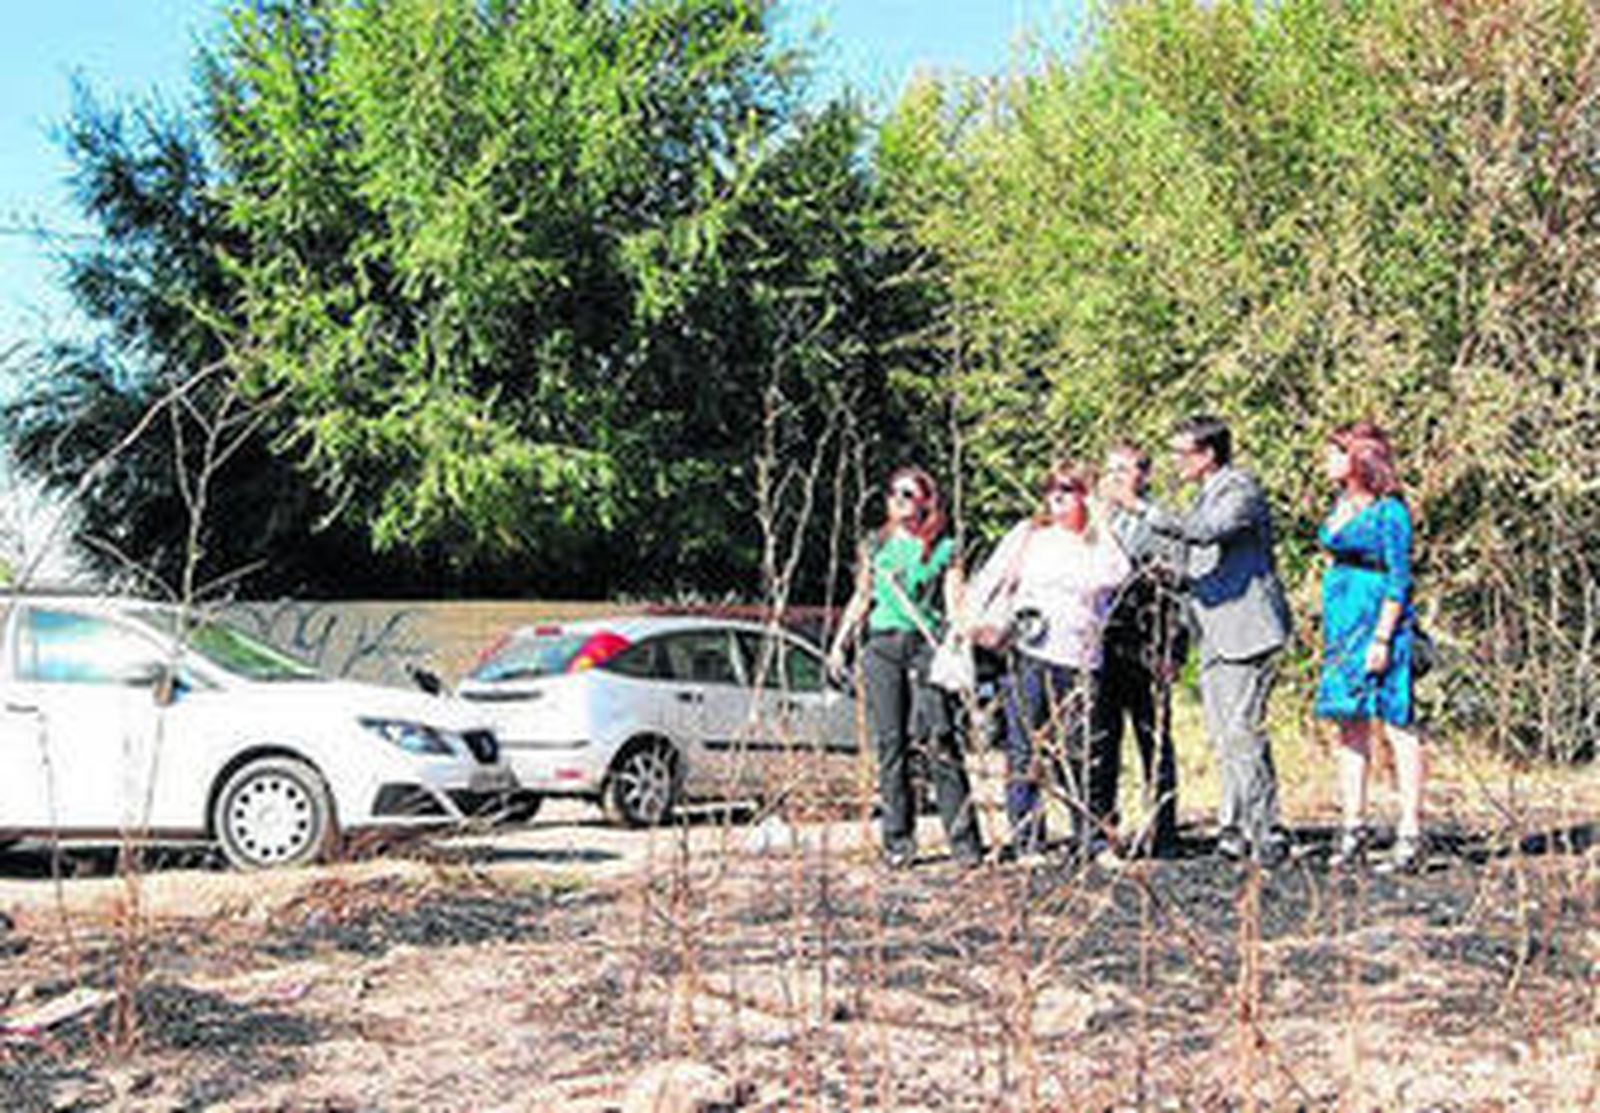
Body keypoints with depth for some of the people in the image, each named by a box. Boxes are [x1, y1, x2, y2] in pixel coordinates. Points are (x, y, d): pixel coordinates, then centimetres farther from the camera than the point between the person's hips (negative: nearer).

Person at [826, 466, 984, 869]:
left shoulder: (944, 549, 8)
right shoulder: (875, 547, 17)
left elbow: (954, 598, 1)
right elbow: (861, 598, 22)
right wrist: (840, 643, 16)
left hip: (926, 644, -3)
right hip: (882, 645, 3)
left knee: (939, 740, -12)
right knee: (890, 744, 0)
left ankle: (964, 840, -9)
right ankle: (898, 843, 4)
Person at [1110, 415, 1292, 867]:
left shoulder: (1241, 490, -9)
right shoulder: (1206, 497, 21)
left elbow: (1203, 531, -27)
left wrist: (1143, 509, -25)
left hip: (1247, 632, -10)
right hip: (1216, 639, 10)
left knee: (1242, 732, -13)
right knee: (1224, 735, 9)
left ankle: (1266, 834, -9)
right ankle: (1236, 827, 13)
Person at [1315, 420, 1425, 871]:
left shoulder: (1388, 511, -10)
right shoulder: (1341, 506, 14)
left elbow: (1399, 580, -13)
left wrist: (1382, 637, -18)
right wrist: (1330, 632, 19)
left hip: (1378, 619, -9)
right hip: (1343, 622, 9)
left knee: (1397, 725, -5)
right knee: (1350, 725, 9)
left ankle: (1410, 833, -3)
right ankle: (1353, 826, 13)